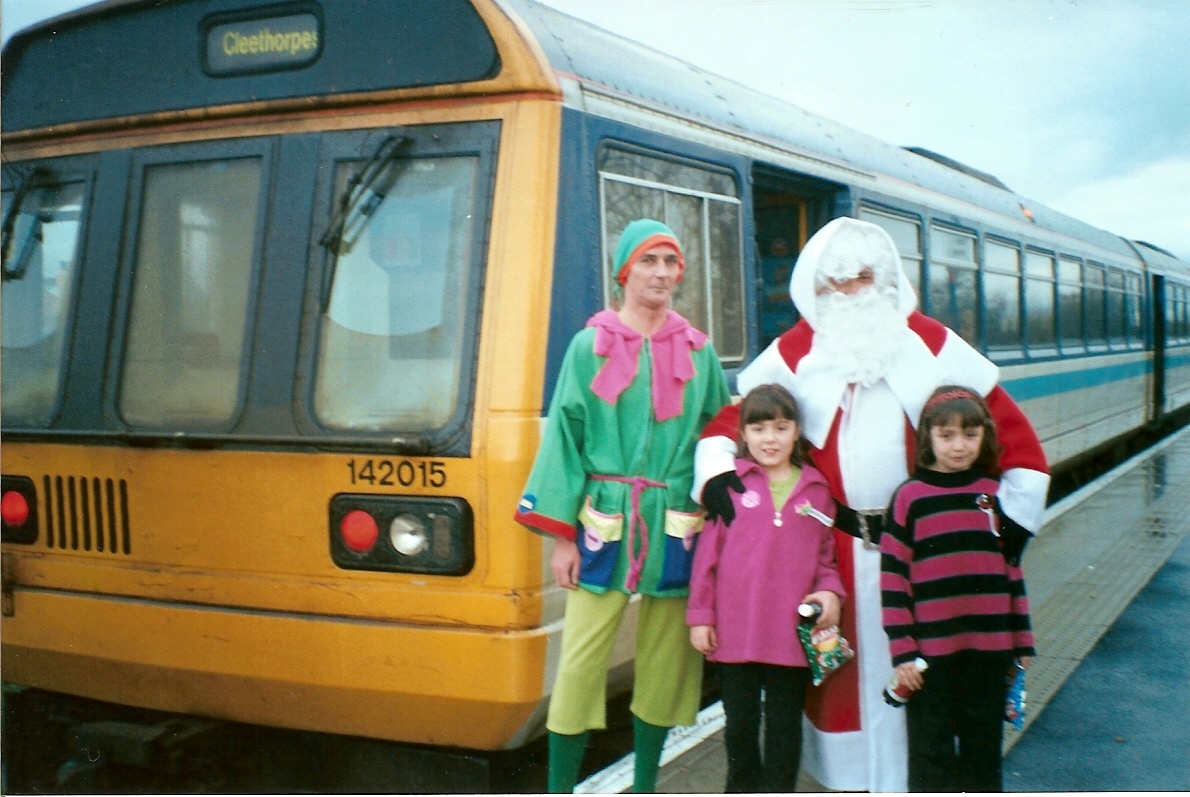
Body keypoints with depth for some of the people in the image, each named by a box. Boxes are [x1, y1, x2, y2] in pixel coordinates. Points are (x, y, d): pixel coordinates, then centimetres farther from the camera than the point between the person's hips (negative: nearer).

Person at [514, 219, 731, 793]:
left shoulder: (699, 351, 9)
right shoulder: (592, 346, 1)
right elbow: (566, 436, -1)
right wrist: (561, 535, -6)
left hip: (677, 526, 3)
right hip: (605, 522, -2)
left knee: (664, 661, 8)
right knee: (582, 660, -3)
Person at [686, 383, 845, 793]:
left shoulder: (816, 488, 4)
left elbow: (826, 554, 10)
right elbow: (708, 550, -1)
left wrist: (830, 592, -9)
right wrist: (700, 615, -3)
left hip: (792, 632, 1)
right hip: (735, 630, -1)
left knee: (784, 725, 11)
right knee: (740, 722, 16)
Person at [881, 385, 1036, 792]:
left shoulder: (996, 494, 5)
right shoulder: (910, 497, -5)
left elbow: (1013, 569, 11)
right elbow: (893, 578, -6)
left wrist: (1022, 639, 11)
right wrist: (902, 650, -9)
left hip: (989, 649, 3)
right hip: (930, 650, -3)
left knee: (984, 744, 14)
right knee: (931, 751, 6)